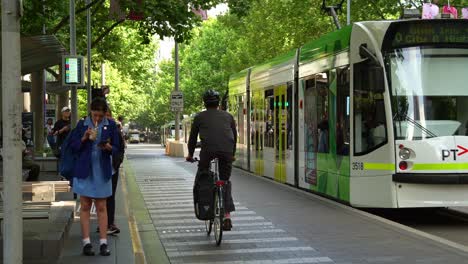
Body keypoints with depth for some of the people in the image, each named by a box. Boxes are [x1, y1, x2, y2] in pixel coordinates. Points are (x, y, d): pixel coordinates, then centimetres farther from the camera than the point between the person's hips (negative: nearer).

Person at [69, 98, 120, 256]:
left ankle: (103, 243, 4)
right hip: (85, 170, 0)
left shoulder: (110, 125, 1)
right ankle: (86, 243, 5)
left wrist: (109, 147, -18)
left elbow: (116, 148, 3)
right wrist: (84, 138, -15)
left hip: (102, 171, 0)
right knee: (85, 207, 2)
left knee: (101, 208, 3)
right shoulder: (82, 124, 1)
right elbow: (73, 147, 3)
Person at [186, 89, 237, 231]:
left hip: (208, 149, -2)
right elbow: (235, 136, 30)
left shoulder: (200, 117, 19)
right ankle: (227, 216, 4)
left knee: (201, 174, 25)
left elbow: (193, 137, 24)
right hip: (227, 150, 2)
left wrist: (190, 155, 37)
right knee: (225, 182, 13)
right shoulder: (228, 116, 24)